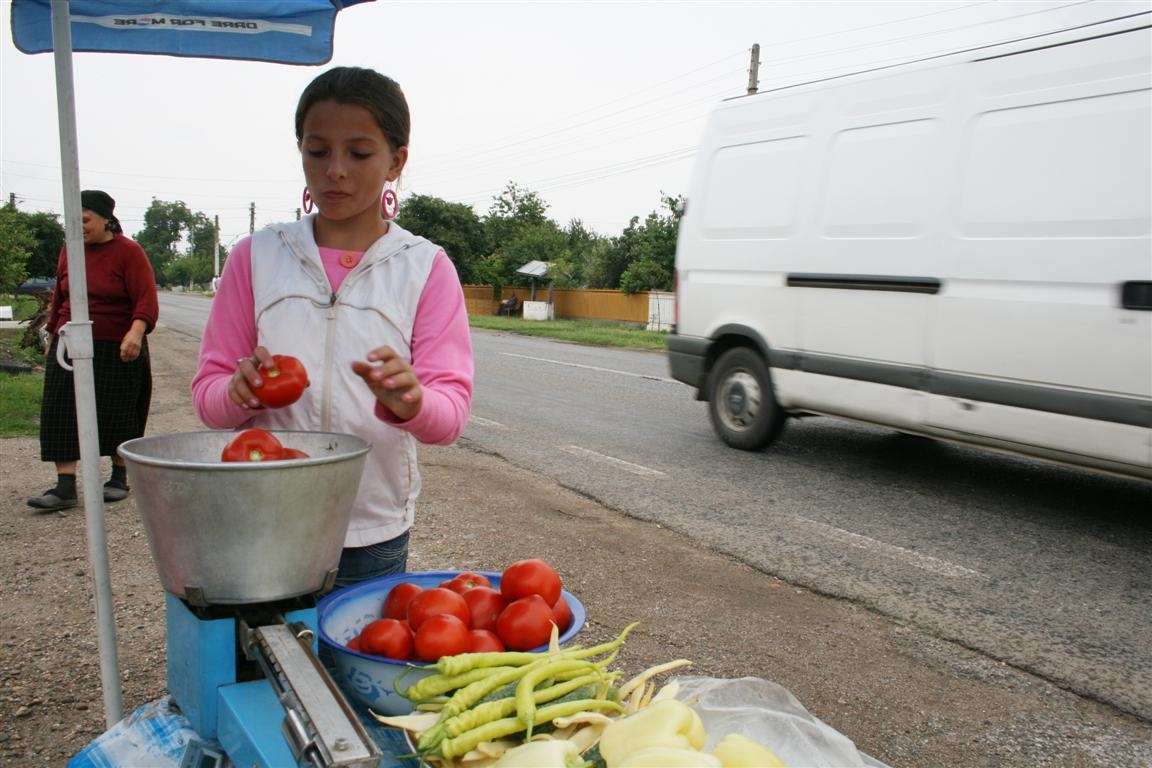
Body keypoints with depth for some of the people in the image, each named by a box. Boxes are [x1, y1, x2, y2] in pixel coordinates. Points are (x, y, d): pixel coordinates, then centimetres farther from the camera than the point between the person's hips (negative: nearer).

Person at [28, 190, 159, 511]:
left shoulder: (129, 252, -8)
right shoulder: (70, 250, 8)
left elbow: (147, 299, -17)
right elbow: (59, 298, 18)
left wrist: (136, 332, -33)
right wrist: (52, 335, 20)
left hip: (118, 349, -5)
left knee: (117, 413, 4)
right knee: (62, 413, -3)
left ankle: (120, 478, 20)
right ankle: (66, 487, -3)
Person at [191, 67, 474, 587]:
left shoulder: (426, 267, -2)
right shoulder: (255, 256, 3)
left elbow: (452, 406, -9)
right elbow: (207, 393, 4)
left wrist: (411, 402, -31)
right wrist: (241, 392, -19)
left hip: (373, 537, -1)